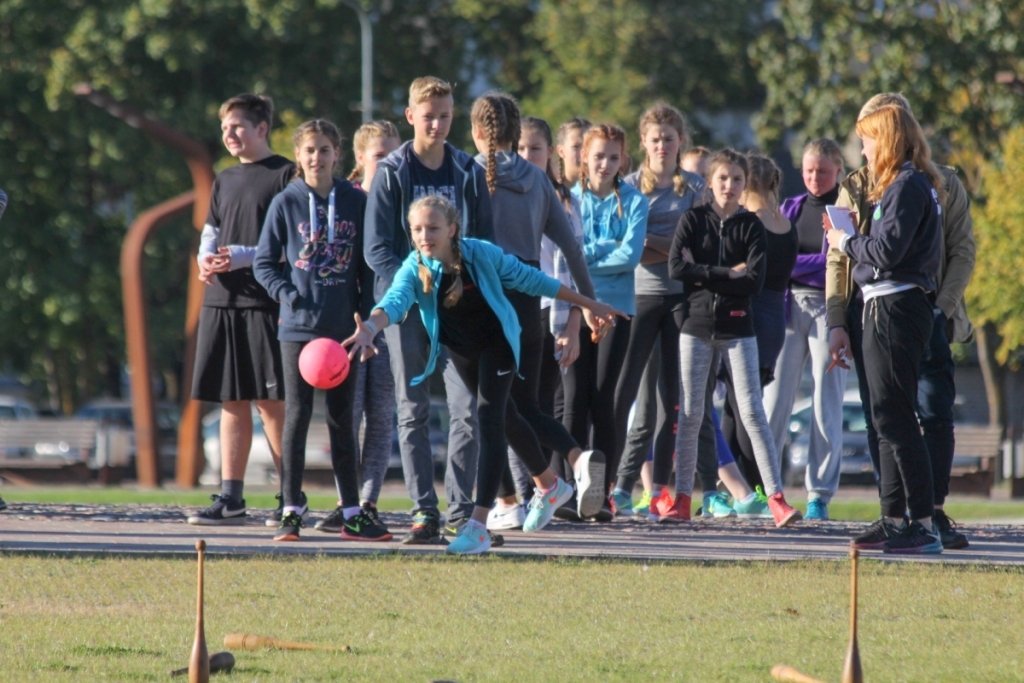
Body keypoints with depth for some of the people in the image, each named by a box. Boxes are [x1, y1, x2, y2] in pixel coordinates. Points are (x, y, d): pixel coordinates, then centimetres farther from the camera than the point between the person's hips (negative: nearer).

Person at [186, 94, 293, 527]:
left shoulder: (285, 175, -3)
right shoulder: (224, 180, 18)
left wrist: (242, 256, -17)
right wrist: (206, 259, -2)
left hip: (265, 301, -7)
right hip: (221, 300, 7)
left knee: (271, 400, -7)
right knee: (232, 401, 7)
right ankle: (230, 498, 8)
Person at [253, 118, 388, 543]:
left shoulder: (355, 202, 3)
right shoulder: (286, 203, 0)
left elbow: (368, 264, 7)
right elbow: (264, 263, 4)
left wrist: (366, 315, -1)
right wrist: (288, 296, -12)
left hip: (343, 327, 2)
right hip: (299, 327, -2)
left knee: (342, 419, 9)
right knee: (297, 416, -2)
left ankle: (352, 513, 13)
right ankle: (291, 511, 1)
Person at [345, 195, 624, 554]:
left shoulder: (481, 254, -26)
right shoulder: (414, 269, -24)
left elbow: (528, 278, -13)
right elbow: (395, 300, -42)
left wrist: (588, 304, -4)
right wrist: (370, 328, -67)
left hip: (497, 342, -4)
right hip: (461, 349, 4)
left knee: (489, 417, -19)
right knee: (501, 419, 21)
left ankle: (478, 524, -24)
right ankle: (549, 485, 47)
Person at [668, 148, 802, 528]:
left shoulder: (751, 226, 3)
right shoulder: (693, 221, 4)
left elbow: (754, 281, -9)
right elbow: (676, 268, -9)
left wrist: (703, 274, -10)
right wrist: (728, 274, -11)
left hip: (737, 328, -1)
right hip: (697, 325, 1)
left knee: (752, 412, -7)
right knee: (690, 414, 3)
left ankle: (776, 497, -11)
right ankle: (682, 497, 8)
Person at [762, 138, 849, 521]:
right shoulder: (790, 209, 15)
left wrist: (793, 264, -10)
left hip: (830, 307, -3)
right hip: (789, 304, 4)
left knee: (827, 404, -2)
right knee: (774, 399, -3)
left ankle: (819, 495, 1)